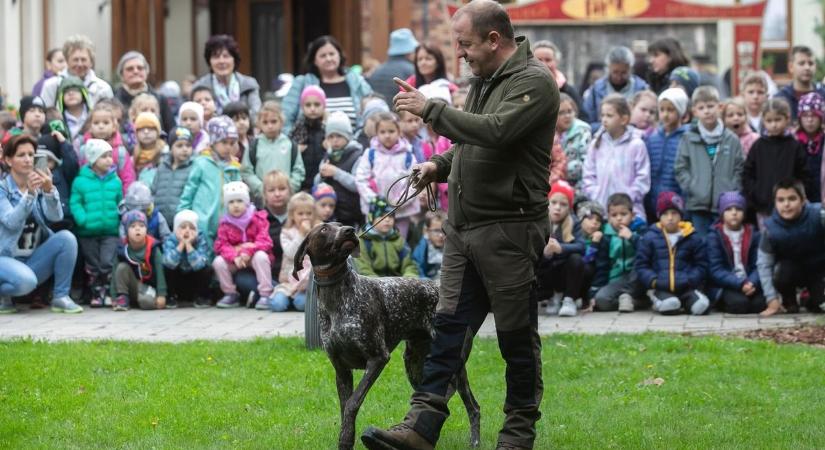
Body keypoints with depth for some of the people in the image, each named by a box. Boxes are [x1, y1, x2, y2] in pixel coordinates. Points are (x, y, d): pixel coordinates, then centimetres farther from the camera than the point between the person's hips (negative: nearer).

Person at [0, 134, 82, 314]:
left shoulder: (40, 184, 5)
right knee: (25, 281, -36)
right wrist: (29, 193, -35)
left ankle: (61, 297, -10)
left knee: (66, 238, -19)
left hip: (34, 258, 5)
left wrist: (49, 190, -31)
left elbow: (56, 216, -12)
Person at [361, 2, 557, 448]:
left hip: (508, 227, -9)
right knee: (449, 326, 4)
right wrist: (441, 165, 8)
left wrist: (431, 109, -21)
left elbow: (495, 131, -28)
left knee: (517, 337, 2)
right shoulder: (484, 79, 15)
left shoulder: (533, 82, -13)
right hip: (463, 227, 9)